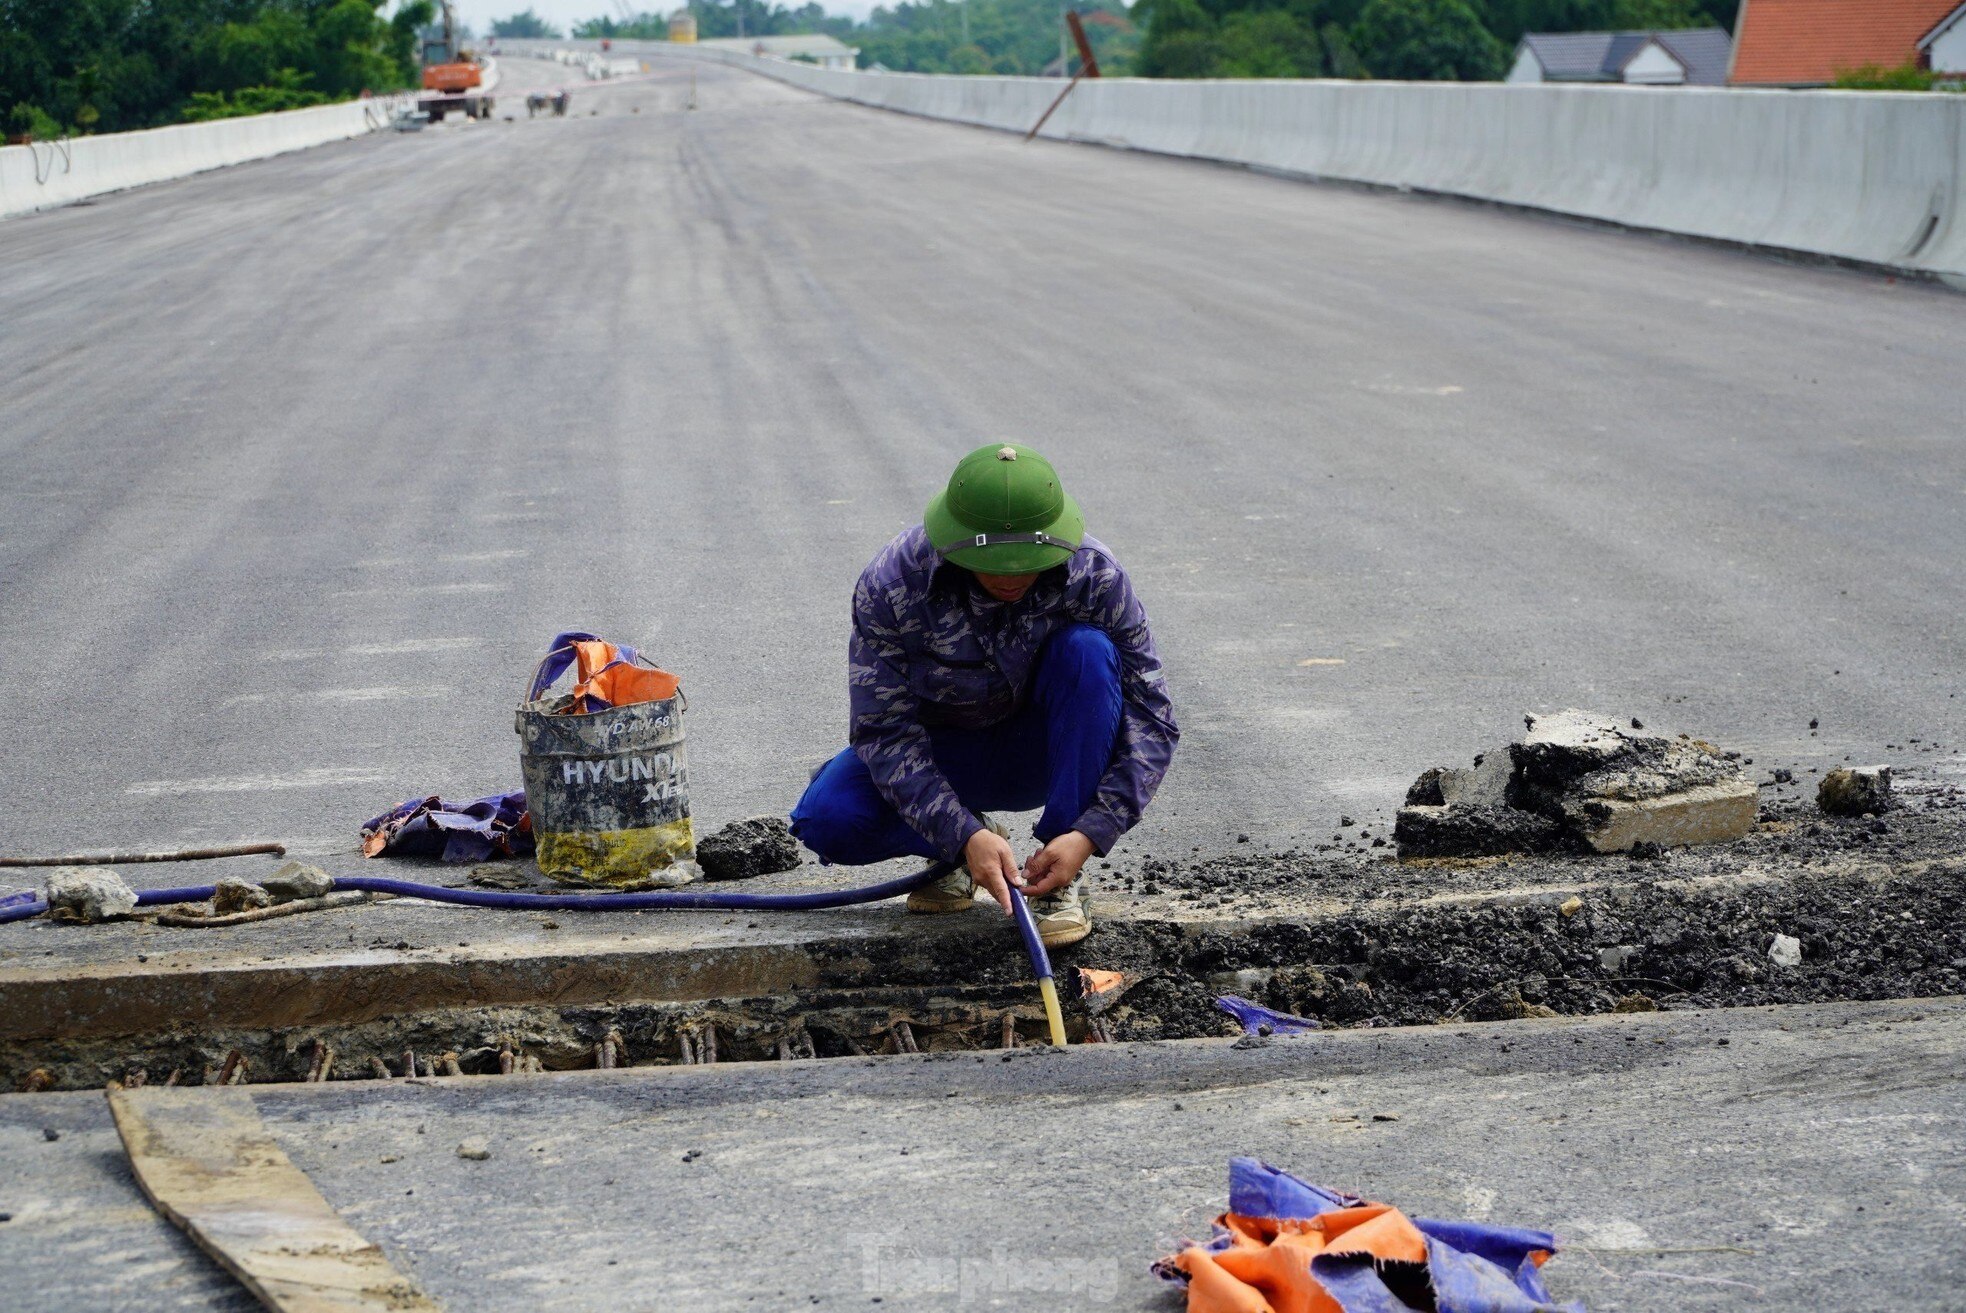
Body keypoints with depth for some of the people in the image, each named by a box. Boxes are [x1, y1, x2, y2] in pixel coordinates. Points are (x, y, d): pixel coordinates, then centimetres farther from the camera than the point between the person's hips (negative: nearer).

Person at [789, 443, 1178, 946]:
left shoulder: (1094, 576, -24)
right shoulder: (890, 584, -26)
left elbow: (1152, 719, -20)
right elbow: (885, 731, -24)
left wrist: (1089, 834, -32)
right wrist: (965, 836, -36)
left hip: (1040, 754, 1)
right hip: (940, 752, 0)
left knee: (1087, 649, -31)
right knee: (826, 819, -28)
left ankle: (1061, 880, -22)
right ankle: (964, 842, 3)